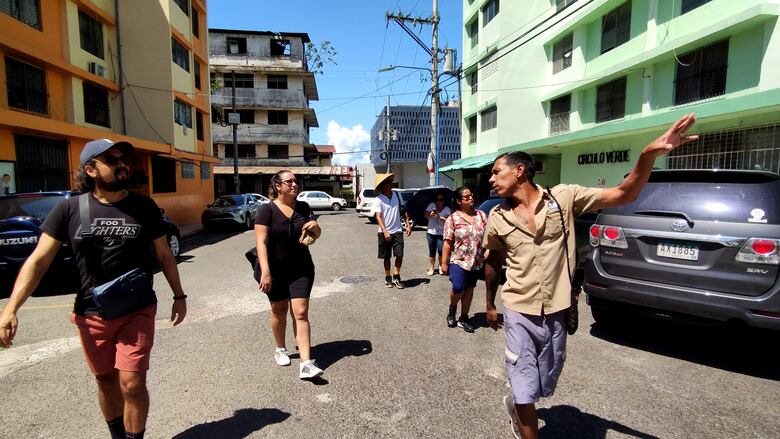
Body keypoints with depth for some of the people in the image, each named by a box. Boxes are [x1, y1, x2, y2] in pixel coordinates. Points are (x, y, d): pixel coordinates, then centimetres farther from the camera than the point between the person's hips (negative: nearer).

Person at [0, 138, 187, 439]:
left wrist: (179, 295, 6)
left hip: (138, 311, -1)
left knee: (132, 384, -4)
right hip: (90, 315, 2)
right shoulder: (70, 209, -4)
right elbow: (38, 261, -4)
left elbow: (164, 255, 4)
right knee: (106, 382, 17)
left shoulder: (144, 207, -4)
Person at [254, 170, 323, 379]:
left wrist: (314, 226, -13)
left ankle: (306, 364, -4)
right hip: (276, 270, -2)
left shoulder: (303, 207, 2)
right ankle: (280, 349, 39)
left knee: (300, 313, -4)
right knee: (279, 311, 14)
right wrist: (265, 271, -27)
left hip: (301, 268, 2)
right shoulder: (267, 210, -10)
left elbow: (316, 235, 11)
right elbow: (261, 242, -17)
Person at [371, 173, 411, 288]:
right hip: (384, 232, -2)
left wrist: (408, 225, 6)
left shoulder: (397, 195, 5)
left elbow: (402, 211, 14)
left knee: (400, 254, -6)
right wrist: (385, 232, -25)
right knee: (387, 257, 8)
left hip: (397, 231, 3)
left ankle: (396, 276, 11)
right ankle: (388, 278, 24)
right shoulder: (378, 199, -9)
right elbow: (378, 217, -15)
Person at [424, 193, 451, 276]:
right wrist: (430, 214, -32)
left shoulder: (447, 209, -1)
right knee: (432, 252, 4)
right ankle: (431, 268, 14)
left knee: (441, 250, -11)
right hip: (431, 233, 1)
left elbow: (448, 219, -17)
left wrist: (439, 217, -33)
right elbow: (426, 215, -10)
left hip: (442, 234, -1)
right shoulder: (432, 205, 3)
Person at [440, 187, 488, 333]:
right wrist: (444, 263, -10)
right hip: (458, 260, -4)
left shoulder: (481, 215, 4)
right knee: (458, 289, -12)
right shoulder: (452, 219, -7)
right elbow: (447, 243, -8)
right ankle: (452, 308, 20)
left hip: (476, 262, 4)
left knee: (469, 289, 11)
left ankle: (464, 318, 26)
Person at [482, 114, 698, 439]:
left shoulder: (564, 197, -5)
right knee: (526, 393, -1)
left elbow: (624, 195, -5)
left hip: (556, 314, 1)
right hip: (519, 314, 0)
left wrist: (649, 154, -22)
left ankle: (514, 404, 52)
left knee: (544, 387, 20)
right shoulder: (497, 219, -1)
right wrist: (490, 306, 20)